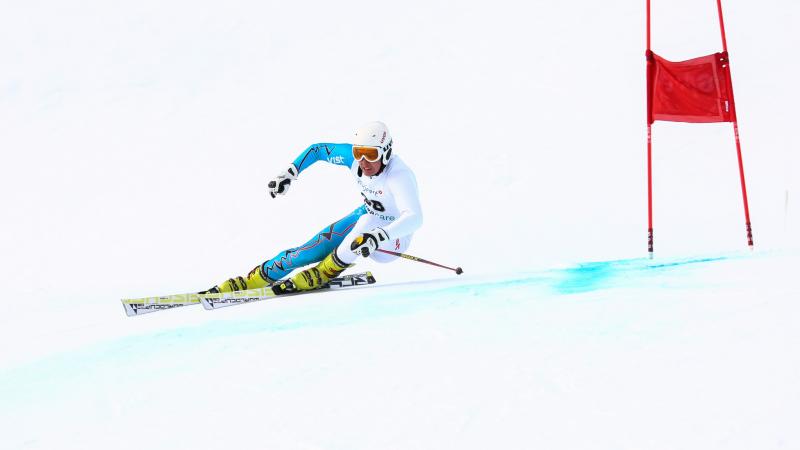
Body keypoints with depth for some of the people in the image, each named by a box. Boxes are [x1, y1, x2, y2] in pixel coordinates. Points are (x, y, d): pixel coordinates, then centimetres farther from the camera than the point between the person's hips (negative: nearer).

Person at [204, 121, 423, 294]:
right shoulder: (353, 155, -16)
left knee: (368, 221, -38)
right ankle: (244, 283, 5)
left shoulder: (399, 175, -35)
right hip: (367, 219, 6)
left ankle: (321, 275, -20)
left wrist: (378, 237, -63)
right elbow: (317, 149, 2)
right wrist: (289, 173, -9)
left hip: (394, 237, -6)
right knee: (309, 251, -5)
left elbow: (414, 218, -49)